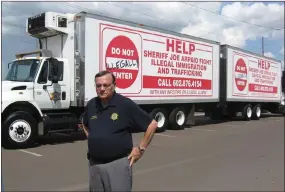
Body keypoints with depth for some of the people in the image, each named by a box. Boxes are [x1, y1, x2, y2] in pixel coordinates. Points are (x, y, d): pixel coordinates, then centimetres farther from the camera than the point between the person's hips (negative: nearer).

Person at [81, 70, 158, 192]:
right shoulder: (91, 104, 4)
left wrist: (141, 149, -7)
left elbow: (152, 124, -9)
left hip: (118, 163, -5)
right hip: (94, 163, 6)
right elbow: (84, 123, 27)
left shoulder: (125, 104, -12)